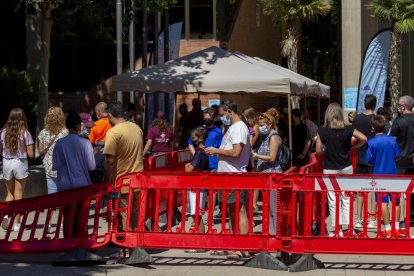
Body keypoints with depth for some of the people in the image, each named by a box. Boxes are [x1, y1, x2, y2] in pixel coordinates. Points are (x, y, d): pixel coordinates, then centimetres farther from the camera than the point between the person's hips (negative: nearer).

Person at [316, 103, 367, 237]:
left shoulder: (322, 131, -11)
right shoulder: (348, 129, -5)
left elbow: (318, 150, -8)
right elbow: (363, 139, -9)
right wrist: (351, 147, 4)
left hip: (330, 169, -2)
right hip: (346, 168, 2)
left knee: (333, 200, 5)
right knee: (346, 198, 10)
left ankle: (338, 229, 6)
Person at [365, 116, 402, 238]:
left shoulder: (371, 143, -10)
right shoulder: (392, 140, -4)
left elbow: (368, 161, -8)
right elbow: (397, 157, 3)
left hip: (379, 175, -2)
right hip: (393, 174, 2)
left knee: (383, 202, 1)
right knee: (396, 201, 12)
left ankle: (388, 229, 2)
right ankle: (397, 228, 15)